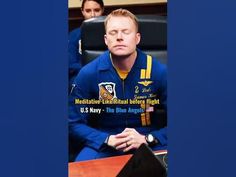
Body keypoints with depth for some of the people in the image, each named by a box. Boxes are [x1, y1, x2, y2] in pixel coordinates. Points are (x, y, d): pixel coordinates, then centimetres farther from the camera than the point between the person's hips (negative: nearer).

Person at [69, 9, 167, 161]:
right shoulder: (88, 74, -7)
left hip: (149, 143, 0)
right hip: (104, 145, 0)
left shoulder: (159, 71, -8)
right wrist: (107, 140, -17)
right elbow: (74, 122, -1)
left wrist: (146, 139, -18)